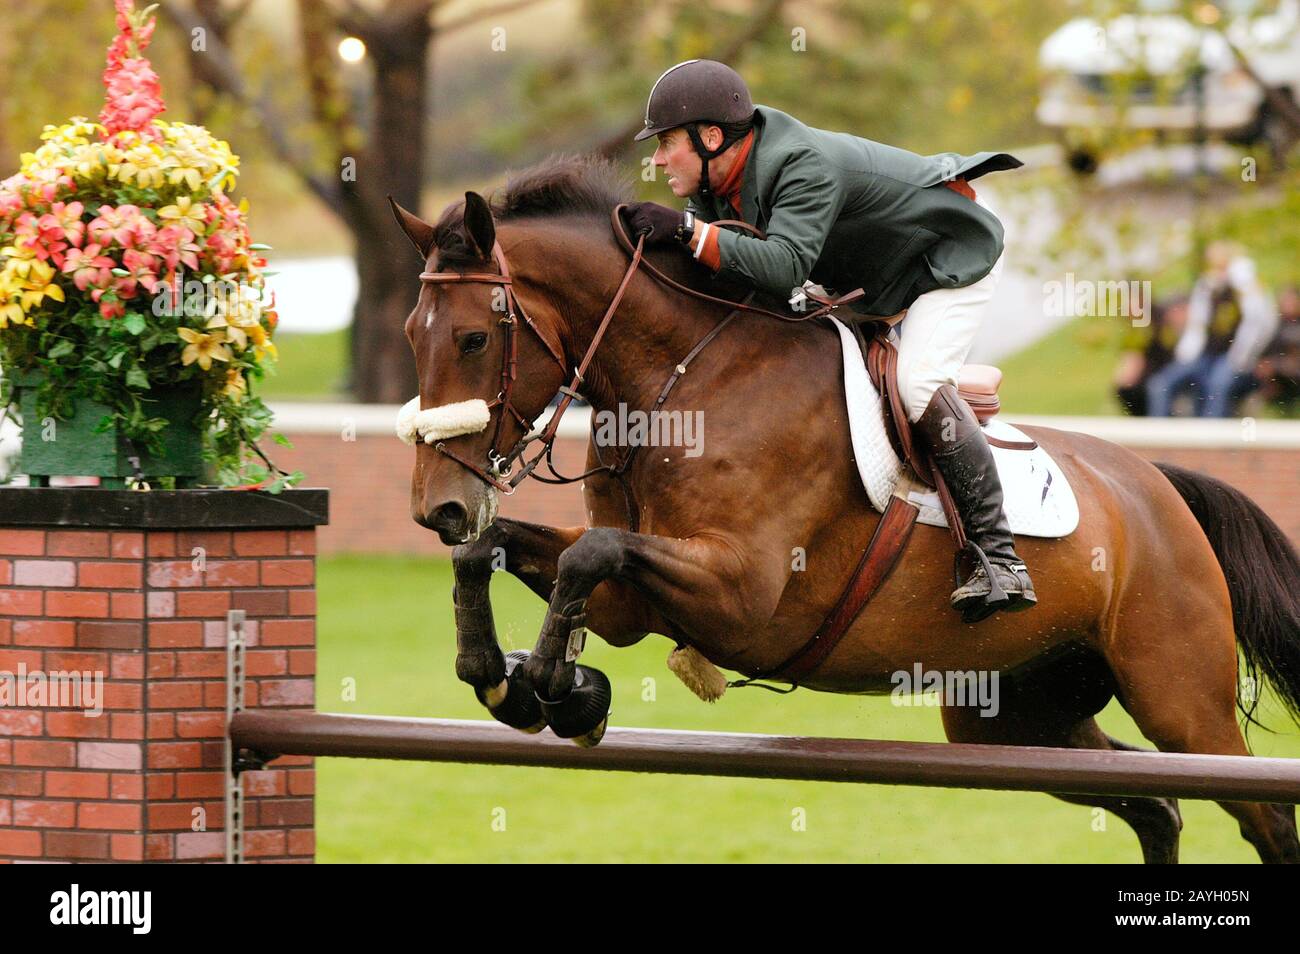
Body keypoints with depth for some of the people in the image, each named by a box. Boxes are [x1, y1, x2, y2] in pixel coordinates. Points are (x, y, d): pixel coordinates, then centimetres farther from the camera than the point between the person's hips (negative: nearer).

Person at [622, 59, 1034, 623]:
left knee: (919, 386, -26)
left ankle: (999, 558, -24)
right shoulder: (716, 183, -10)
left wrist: (689, 232, -57)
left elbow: (784, 265, -52)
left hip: (953, 254, -10)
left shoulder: (806, 167, -38)